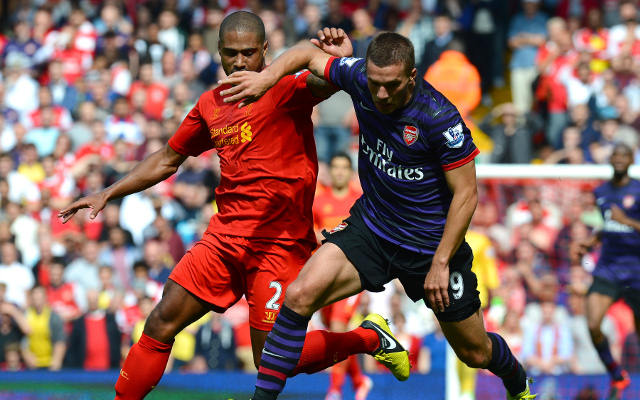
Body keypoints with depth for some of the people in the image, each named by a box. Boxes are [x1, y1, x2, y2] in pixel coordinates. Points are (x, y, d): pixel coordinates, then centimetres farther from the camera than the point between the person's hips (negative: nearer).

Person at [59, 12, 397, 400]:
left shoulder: (285, 88, -6)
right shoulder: (211, 105, 14)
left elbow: (325, 84, -27)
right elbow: (167, 160, 25)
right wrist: (107, 194, 21)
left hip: (280, 242, -6)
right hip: (224, 236, 6)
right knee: (161, 325, 0)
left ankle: (369, 337, 12)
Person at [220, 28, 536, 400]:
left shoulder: (440, 118, -25)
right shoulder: (361, 78, -13)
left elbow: (466, 194, -18)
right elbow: (308, 54, 6)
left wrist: (440, 263, -19)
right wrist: (267, 77, -13)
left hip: (431, 240, -3)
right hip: (370, 226, 3)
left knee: (475, 352, 12)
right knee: (300, 295, -22)